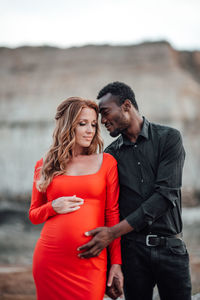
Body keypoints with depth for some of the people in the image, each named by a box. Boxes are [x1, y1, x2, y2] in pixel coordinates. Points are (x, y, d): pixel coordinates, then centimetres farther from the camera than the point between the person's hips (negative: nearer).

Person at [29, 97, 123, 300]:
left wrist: (116, 262, 0)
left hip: (91, 262, -1)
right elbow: (33, 215, 16)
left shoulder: (106, 162, 6)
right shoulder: (45, 165, 8)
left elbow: (113, 214, 4)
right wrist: (53, 207, -6)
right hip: (50, 260, 1)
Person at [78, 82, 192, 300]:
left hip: (169, 247, -2)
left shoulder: (168, 138, -1)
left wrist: (114, 232, -17)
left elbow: (165, 194, -12)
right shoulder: (111, 154, 9)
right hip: (132, 249, 2)